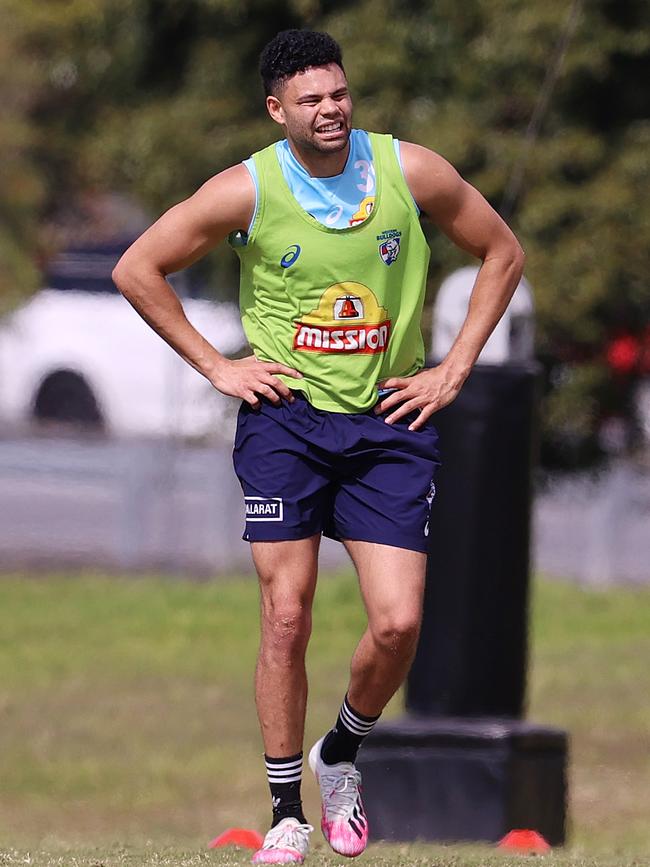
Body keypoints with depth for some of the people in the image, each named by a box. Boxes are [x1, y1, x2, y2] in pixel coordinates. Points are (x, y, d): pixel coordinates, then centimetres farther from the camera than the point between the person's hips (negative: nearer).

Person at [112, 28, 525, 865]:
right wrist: (214, 366, 0)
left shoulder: (411, 171, -3)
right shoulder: (247, 190, -6)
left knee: (398, 622, -9)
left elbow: (502, 254, 10)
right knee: (286, 617, -6)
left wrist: (452, 370, 5)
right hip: (285, 418, -1)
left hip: (389, 423, 1)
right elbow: (136, 269, 3)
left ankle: (340, 757, 20)